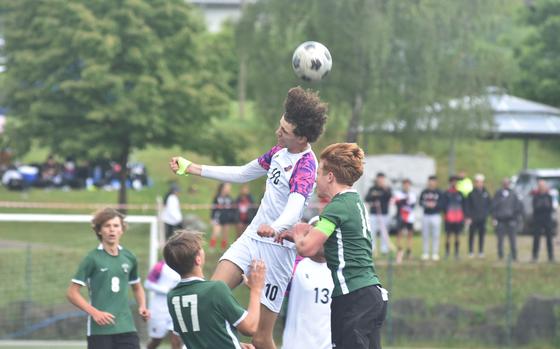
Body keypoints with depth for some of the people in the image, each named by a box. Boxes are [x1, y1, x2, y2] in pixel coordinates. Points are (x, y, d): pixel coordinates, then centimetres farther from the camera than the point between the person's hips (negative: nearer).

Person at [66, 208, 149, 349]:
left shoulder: (129, 258, 8)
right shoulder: (92, 259, -5)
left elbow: (137, 287, 25)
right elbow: (72, 293, -5)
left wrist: (142, 307, 6)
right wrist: (94, 312, -15)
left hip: (126, 328, 3)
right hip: (99, 330, -3)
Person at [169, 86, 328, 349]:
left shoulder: (306, 165, -18)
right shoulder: (280, 151, 8)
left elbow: (295, 207, -36)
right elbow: (243, 174, 24)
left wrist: (276, 228, -57)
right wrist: (194, 169, 22)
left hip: (278, 247, -7)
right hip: (252, 238, 7)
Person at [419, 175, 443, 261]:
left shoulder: (439, 193, 2)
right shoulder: (424, 192, 10)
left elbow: (442, 203, -3)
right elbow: (420, 202, 8)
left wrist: (435, 205, -18)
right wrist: (426, 204, -11)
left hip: (436, 215, -3)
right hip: (426, 215, 3)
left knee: (435, 235, -4)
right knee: (425, 235, 3)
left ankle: (435, 253, -1)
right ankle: (425, 253, 9)